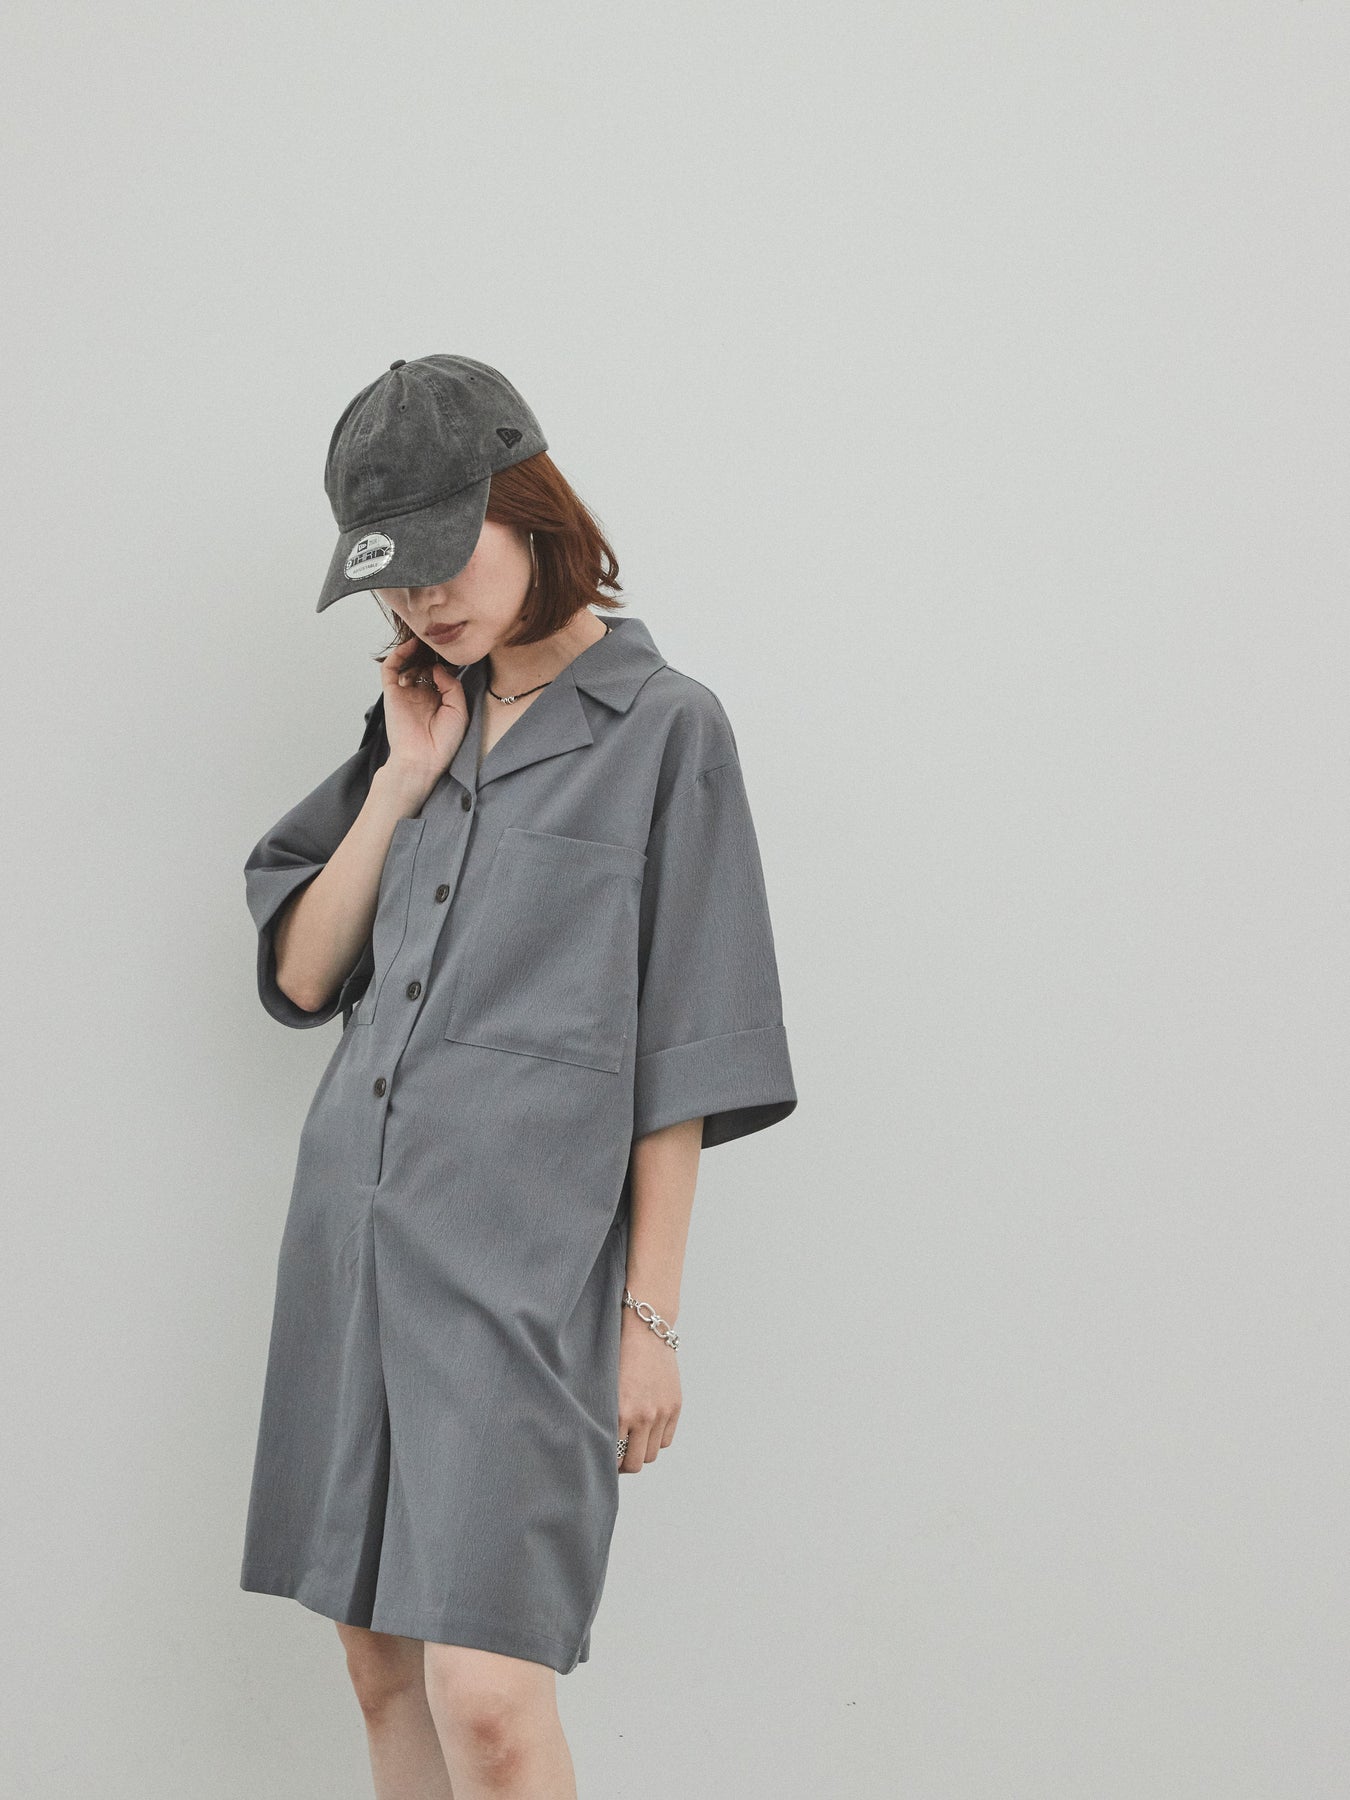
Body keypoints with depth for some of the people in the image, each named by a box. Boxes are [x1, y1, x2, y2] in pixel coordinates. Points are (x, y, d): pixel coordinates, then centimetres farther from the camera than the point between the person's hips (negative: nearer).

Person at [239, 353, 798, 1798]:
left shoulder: (662, 727, -3)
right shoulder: (418, 721, 15)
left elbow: (680, 1059, -4)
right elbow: (299, 974, 11)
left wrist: (650, 1315, -6)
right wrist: (401, 784, 1)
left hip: (524, 1248, -6)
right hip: (352, 1231, 6)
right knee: (378, 1665, 10)